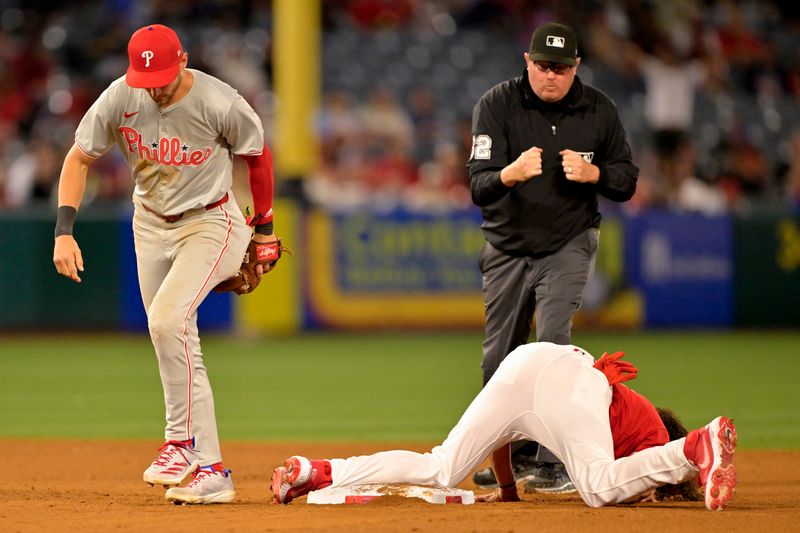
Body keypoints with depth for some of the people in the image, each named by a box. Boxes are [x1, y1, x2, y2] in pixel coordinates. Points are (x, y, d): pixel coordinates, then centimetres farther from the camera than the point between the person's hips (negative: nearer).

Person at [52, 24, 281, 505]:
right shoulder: (119, 99, -14)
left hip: (210, 223, -5)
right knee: (176, 343, 5)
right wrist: (64, 232, -14)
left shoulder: (220, 104, -22)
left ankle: (183, 441, -15)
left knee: (167, 320, -26)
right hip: (151, 226, 5)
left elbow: (258, 155, -4)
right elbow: (79, 158, -3)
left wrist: (264, 230, 6)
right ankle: (210, 471, 11)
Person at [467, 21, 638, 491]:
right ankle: (515, 453, 29)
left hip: (568, 245, -1)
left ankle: (551, 463, -19)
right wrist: (511, 174, -44)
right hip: (508, 249, 1)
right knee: (500, 359, 8)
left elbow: (627, 181, 1)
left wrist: (592, 173, -21)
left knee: (553, 340, -20)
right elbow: (479, 186, -22)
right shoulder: (497, 105, -14)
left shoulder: (598, 110, -7)